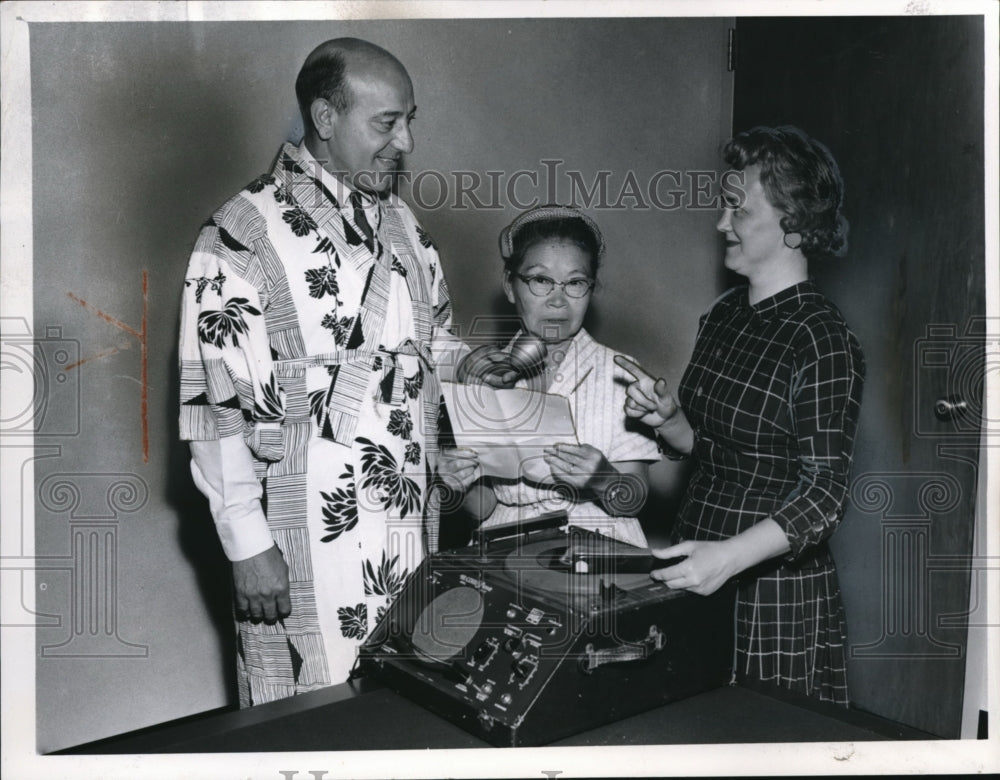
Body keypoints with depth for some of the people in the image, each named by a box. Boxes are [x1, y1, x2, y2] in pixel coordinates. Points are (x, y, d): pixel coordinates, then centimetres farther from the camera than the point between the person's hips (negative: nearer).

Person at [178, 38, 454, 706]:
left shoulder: (401, 224, 12)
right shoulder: (243, 236, -10)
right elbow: (215, 403, -12)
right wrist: (248, 544, -13)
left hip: (413, 528, 6)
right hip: (310, 543, -6)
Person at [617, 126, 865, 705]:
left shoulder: (823, 342, -16)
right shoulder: (724, 316, 6)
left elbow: (825, 492, -20)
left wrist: (732, 556, -32)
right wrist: (667, 417, -5)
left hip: (775, 592, -7)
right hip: (698, 574, 7)